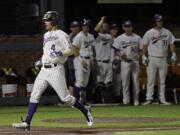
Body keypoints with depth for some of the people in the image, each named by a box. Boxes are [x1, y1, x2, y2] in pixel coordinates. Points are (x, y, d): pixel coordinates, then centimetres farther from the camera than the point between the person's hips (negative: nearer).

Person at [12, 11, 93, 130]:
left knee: (65, 97, -7)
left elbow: (70, 51, -12)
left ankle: (85, 111, 12)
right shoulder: (46, 35, 18)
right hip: (44, 70, 8)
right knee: (35, 95, -1)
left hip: (56, 69, -8)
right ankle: (27, 123, -3)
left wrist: (60, 53, -28)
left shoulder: (61, 35, -7)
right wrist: (41, 61, 23)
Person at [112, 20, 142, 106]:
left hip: (135, 62, 1)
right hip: (125, 62, -1)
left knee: (136, 81, 1)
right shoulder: (119, 38, 6)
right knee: (125, 81, -3)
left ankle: (136, 100, 5)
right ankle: (126, 99, 1)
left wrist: (139, 56, -10)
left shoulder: (137, 38, 9)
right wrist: (120, 54, -15)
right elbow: (116, 51, 6)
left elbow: (141, 50, 10)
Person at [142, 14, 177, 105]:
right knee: (150, 80, -5)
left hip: (163, 59, 3)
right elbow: (145, 46, 2)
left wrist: (173, 54, -3)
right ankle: (149, 98, -5)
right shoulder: (149, 33, 1)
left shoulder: (167, 32, 7)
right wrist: (144, 56, -6)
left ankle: (162, 99, 9)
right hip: (152, 59, -3)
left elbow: (171, 44, 9)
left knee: (162, 80, 6)